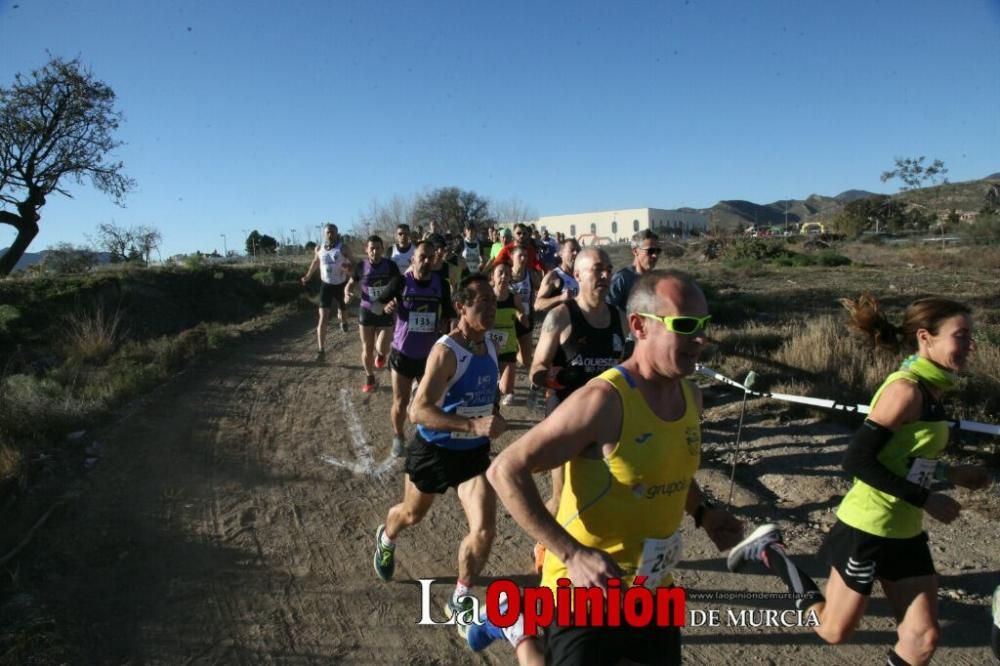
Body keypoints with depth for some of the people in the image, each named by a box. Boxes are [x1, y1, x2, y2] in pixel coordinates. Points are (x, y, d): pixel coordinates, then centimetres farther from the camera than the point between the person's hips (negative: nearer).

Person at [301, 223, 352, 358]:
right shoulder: (319, 248, -1)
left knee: (343, 311, 19)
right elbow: (315, 262, 19)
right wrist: (307, 276, 28)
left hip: (341, 285, -1)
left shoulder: (343, 248, -11)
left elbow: (352, 266, -12)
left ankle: (342, 319, 61)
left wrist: (347, 267, -35)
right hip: (326, 285, 1)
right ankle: (321, 349, -12)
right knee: (323, 317, -11)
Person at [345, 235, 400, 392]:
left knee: (382, 349, -6)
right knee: (367, 349, 6)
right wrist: (347, 293, -16)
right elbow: (350, 284, 6)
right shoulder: (361, 267, -6)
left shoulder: (390, 265, -9)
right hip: (366, 311, 1)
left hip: (385, 312, -1)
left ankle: (380, 353, 32)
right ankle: (369, 378, 27)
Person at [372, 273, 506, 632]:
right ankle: (385, 539, 59)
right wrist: (474, 424, -45)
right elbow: (418, 410, -36)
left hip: (474, 452, 5)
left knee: (484, 531, -6)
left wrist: (494, 419, 7)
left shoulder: (490, 345, -3)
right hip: (435, 450, -4)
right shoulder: (446, 351, -27)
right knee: (412, 514, 22)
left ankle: (459, 601, 20)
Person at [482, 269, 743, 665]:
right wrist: (572, 554, -28)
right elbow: (505, 471, -24)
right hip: (585, 593, -7)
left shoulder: (690, 396, 0)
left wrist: (702, 512, 2)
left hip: (653, 591, 7)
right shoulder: (604, 400, -24)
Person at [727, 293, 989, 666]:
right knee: (833, 631, 8)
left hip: (905, 533, 9)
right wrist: (925, 500, -22)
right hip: (867, 530, -8)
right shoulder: (905, 389, -21)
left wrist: (950, 474, 11)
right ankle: (770, 552, 20)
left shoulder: (928, 390, 5)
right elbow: (857, 462, -26)